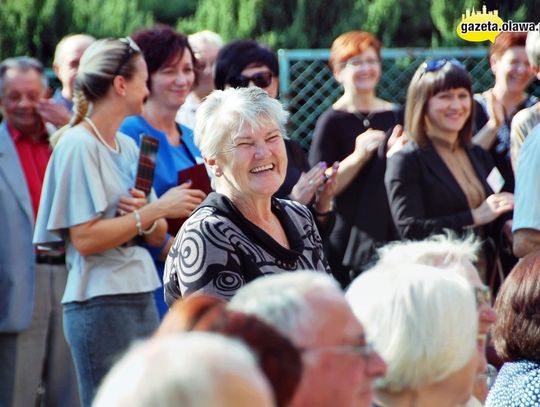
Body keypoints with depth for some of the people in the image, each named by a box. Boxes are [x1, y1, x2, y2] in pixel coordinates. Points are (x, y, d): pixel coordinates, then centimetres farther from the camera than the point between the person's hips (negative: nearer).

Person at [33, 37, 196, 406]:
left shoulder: (129, 146, 15)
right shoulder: (78, 145, -9)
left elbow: (158, 237, 16)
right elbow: (85, 239, -17)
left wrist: (146, 217, -7)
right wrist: (156, 209, -16)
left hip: (141, 299, 8)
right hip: (101, 306, -8)